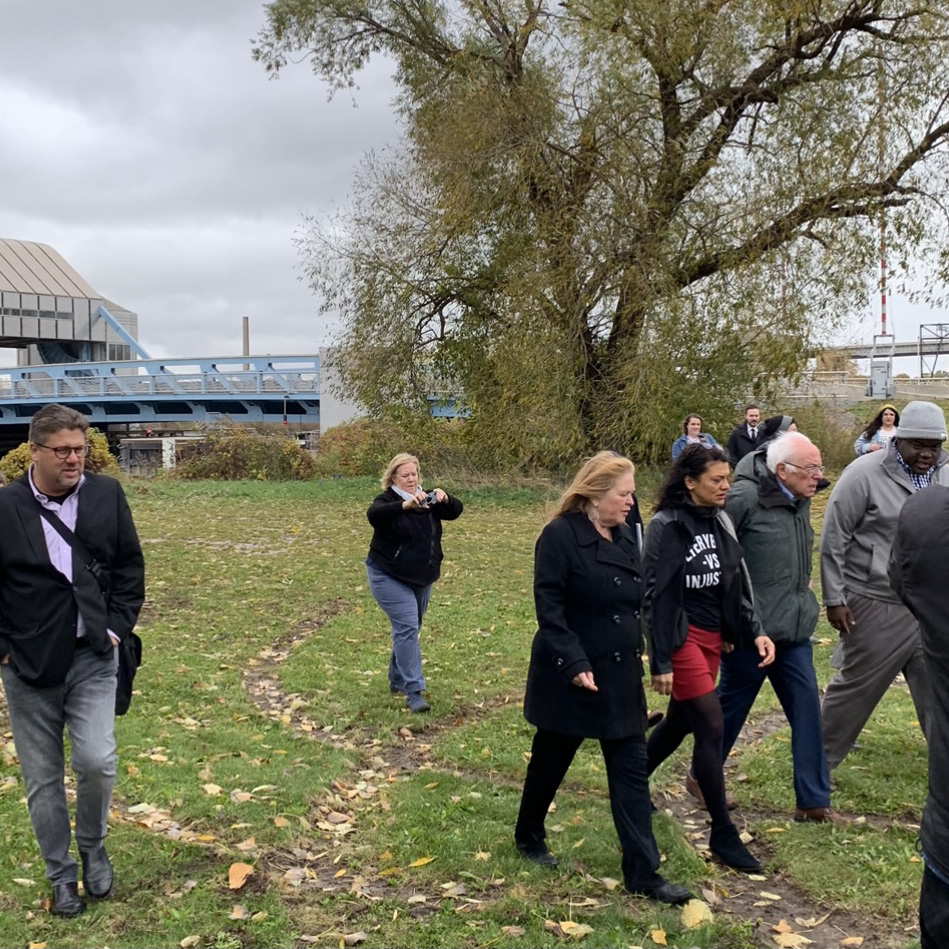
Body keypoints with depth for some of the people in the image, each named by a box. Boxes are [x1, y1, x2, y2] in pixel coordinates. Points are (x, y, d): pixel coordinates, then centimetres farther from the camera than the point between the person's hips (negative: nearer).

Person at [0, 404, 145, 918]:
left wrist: (118, 626, 0)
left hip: (93, 657, 1)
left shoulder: (106, 494, -2)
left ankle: (93, 848, 21)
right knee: (42, 778, 9)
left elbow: (129, 566, 7)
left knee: (96, 762, -9)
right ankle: (61, 875, 27)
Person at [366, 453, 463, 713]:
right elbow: (373, 515, -34)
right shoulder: (387, 501, -12)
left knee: (409, 628, 16)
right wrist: (406, 505, -50)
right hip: (389, 577, -6)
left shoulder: (428, 499, 4)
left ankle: (397, 681, 33)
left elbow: (456, 510, -6)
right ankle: (413, 691, -15)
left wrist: (444, 499, -29)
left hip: (421, 578, 6)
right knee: (407, 627, -16)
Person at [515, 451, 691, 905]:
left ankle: (642, 873, 10)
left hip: (621, 678, 7)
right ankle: (529, 836, 37)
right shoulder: (561, 536, -16)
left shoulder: (625, 538, 7)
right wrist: (574, 664, -24)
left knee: (632, 771, 5)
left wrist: (636, 653, 13)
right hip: (570, 675, -6)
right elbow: (548, 607, -19)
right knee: (551, 760, 14)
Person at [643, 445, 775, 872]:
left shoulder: (720, 522, 7)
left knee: (680, 721, 17)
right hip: (682, 637, -8)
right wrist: (661, 662, -15)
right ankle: (722, 833, 3)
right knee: (711, 727, -7)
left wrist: (754, 631, 1)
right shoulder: (667, 527, -15)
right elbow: (655, 596, -15)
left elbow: (735, 582, 13)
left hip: (712, 637, 8)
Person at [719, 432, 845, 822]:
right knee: (731, 705, 10)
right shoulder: (744, 498, -20)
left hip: (794, 628, 7)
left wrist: (802, 584, 15)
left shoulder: (800, 500, 5)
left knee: (807, 709, 7)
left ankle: (813, 801, 17)